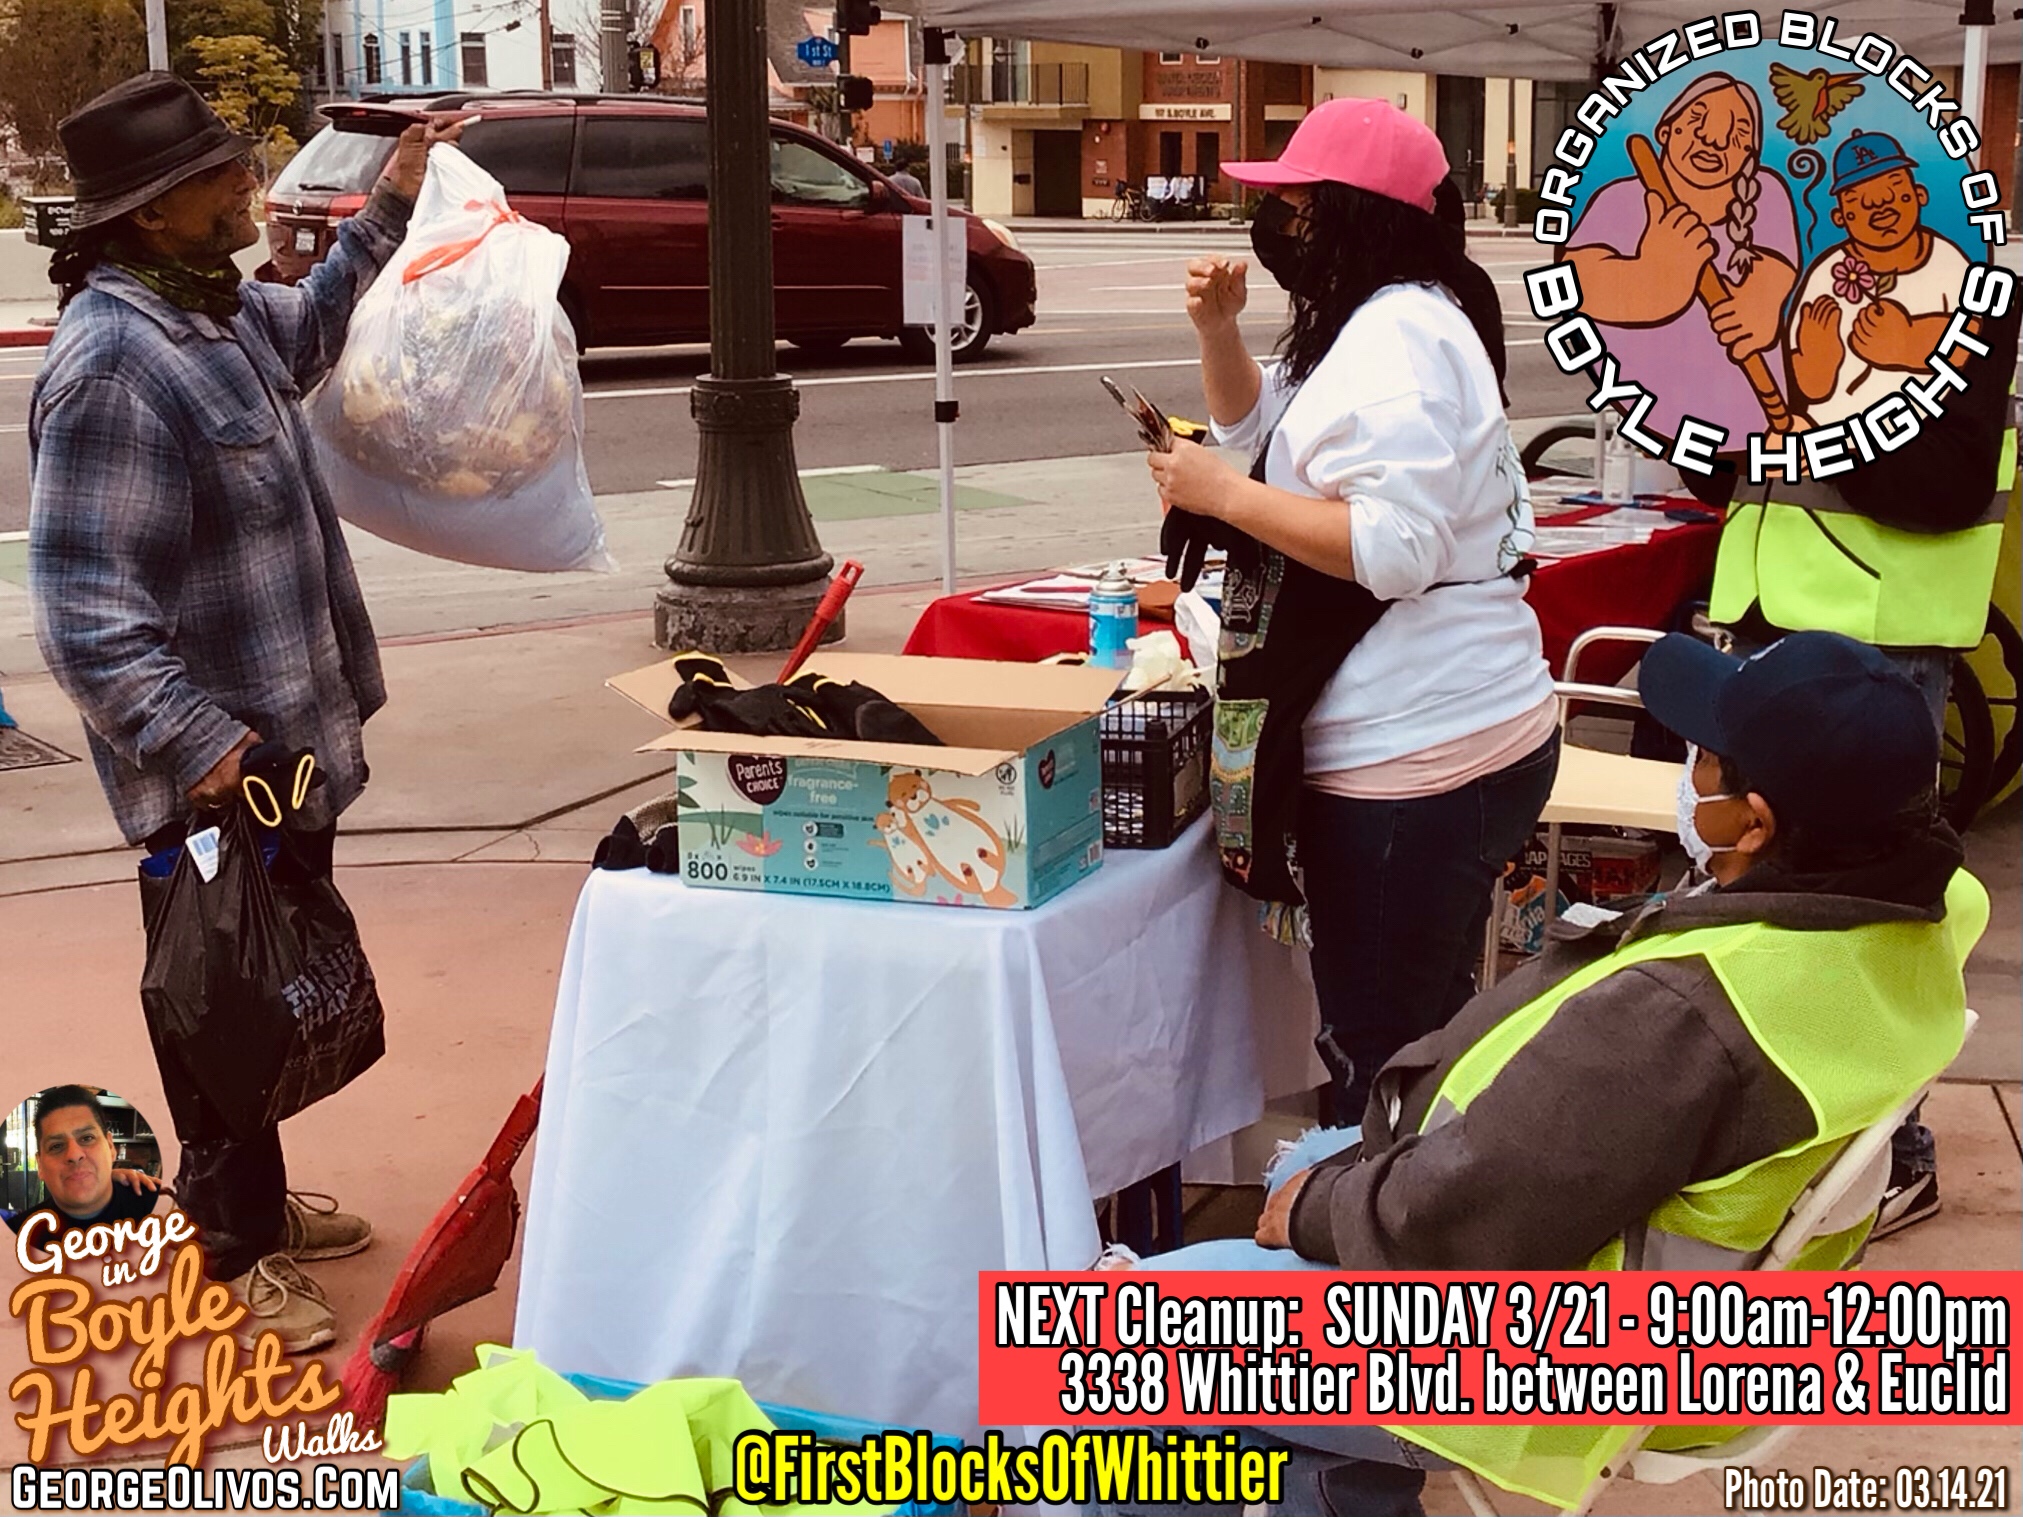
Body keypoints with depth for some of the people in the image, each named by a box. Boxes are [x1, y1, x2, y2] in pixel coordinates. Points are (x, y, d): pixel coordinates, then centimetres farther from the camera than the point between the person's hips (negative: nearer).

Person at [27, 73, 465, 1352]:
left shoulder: (219, 310, 6)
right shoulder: (112, 366, -25)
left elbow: (309, 334, 33)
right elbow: (84, 605, -28)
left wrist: (387, 212, 29)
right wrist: (199, 742, -33)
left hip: (286, 738, 10)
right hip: (218, 770, -10)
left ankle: (253, 1202, 39)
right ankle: (232, 1261, 19)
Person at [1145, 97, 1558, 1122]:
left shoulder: (1397, 334, -17)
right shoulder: (1395, 317, 17)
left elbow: (1394, 547, -26)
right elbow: (1267, 431, 29)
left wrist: (1222, 494, -18)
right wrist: (1219, 333, 12)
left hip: (1412, 766, -11)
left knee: (1378, 1049, -3)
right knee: (1425, 1030, 19)